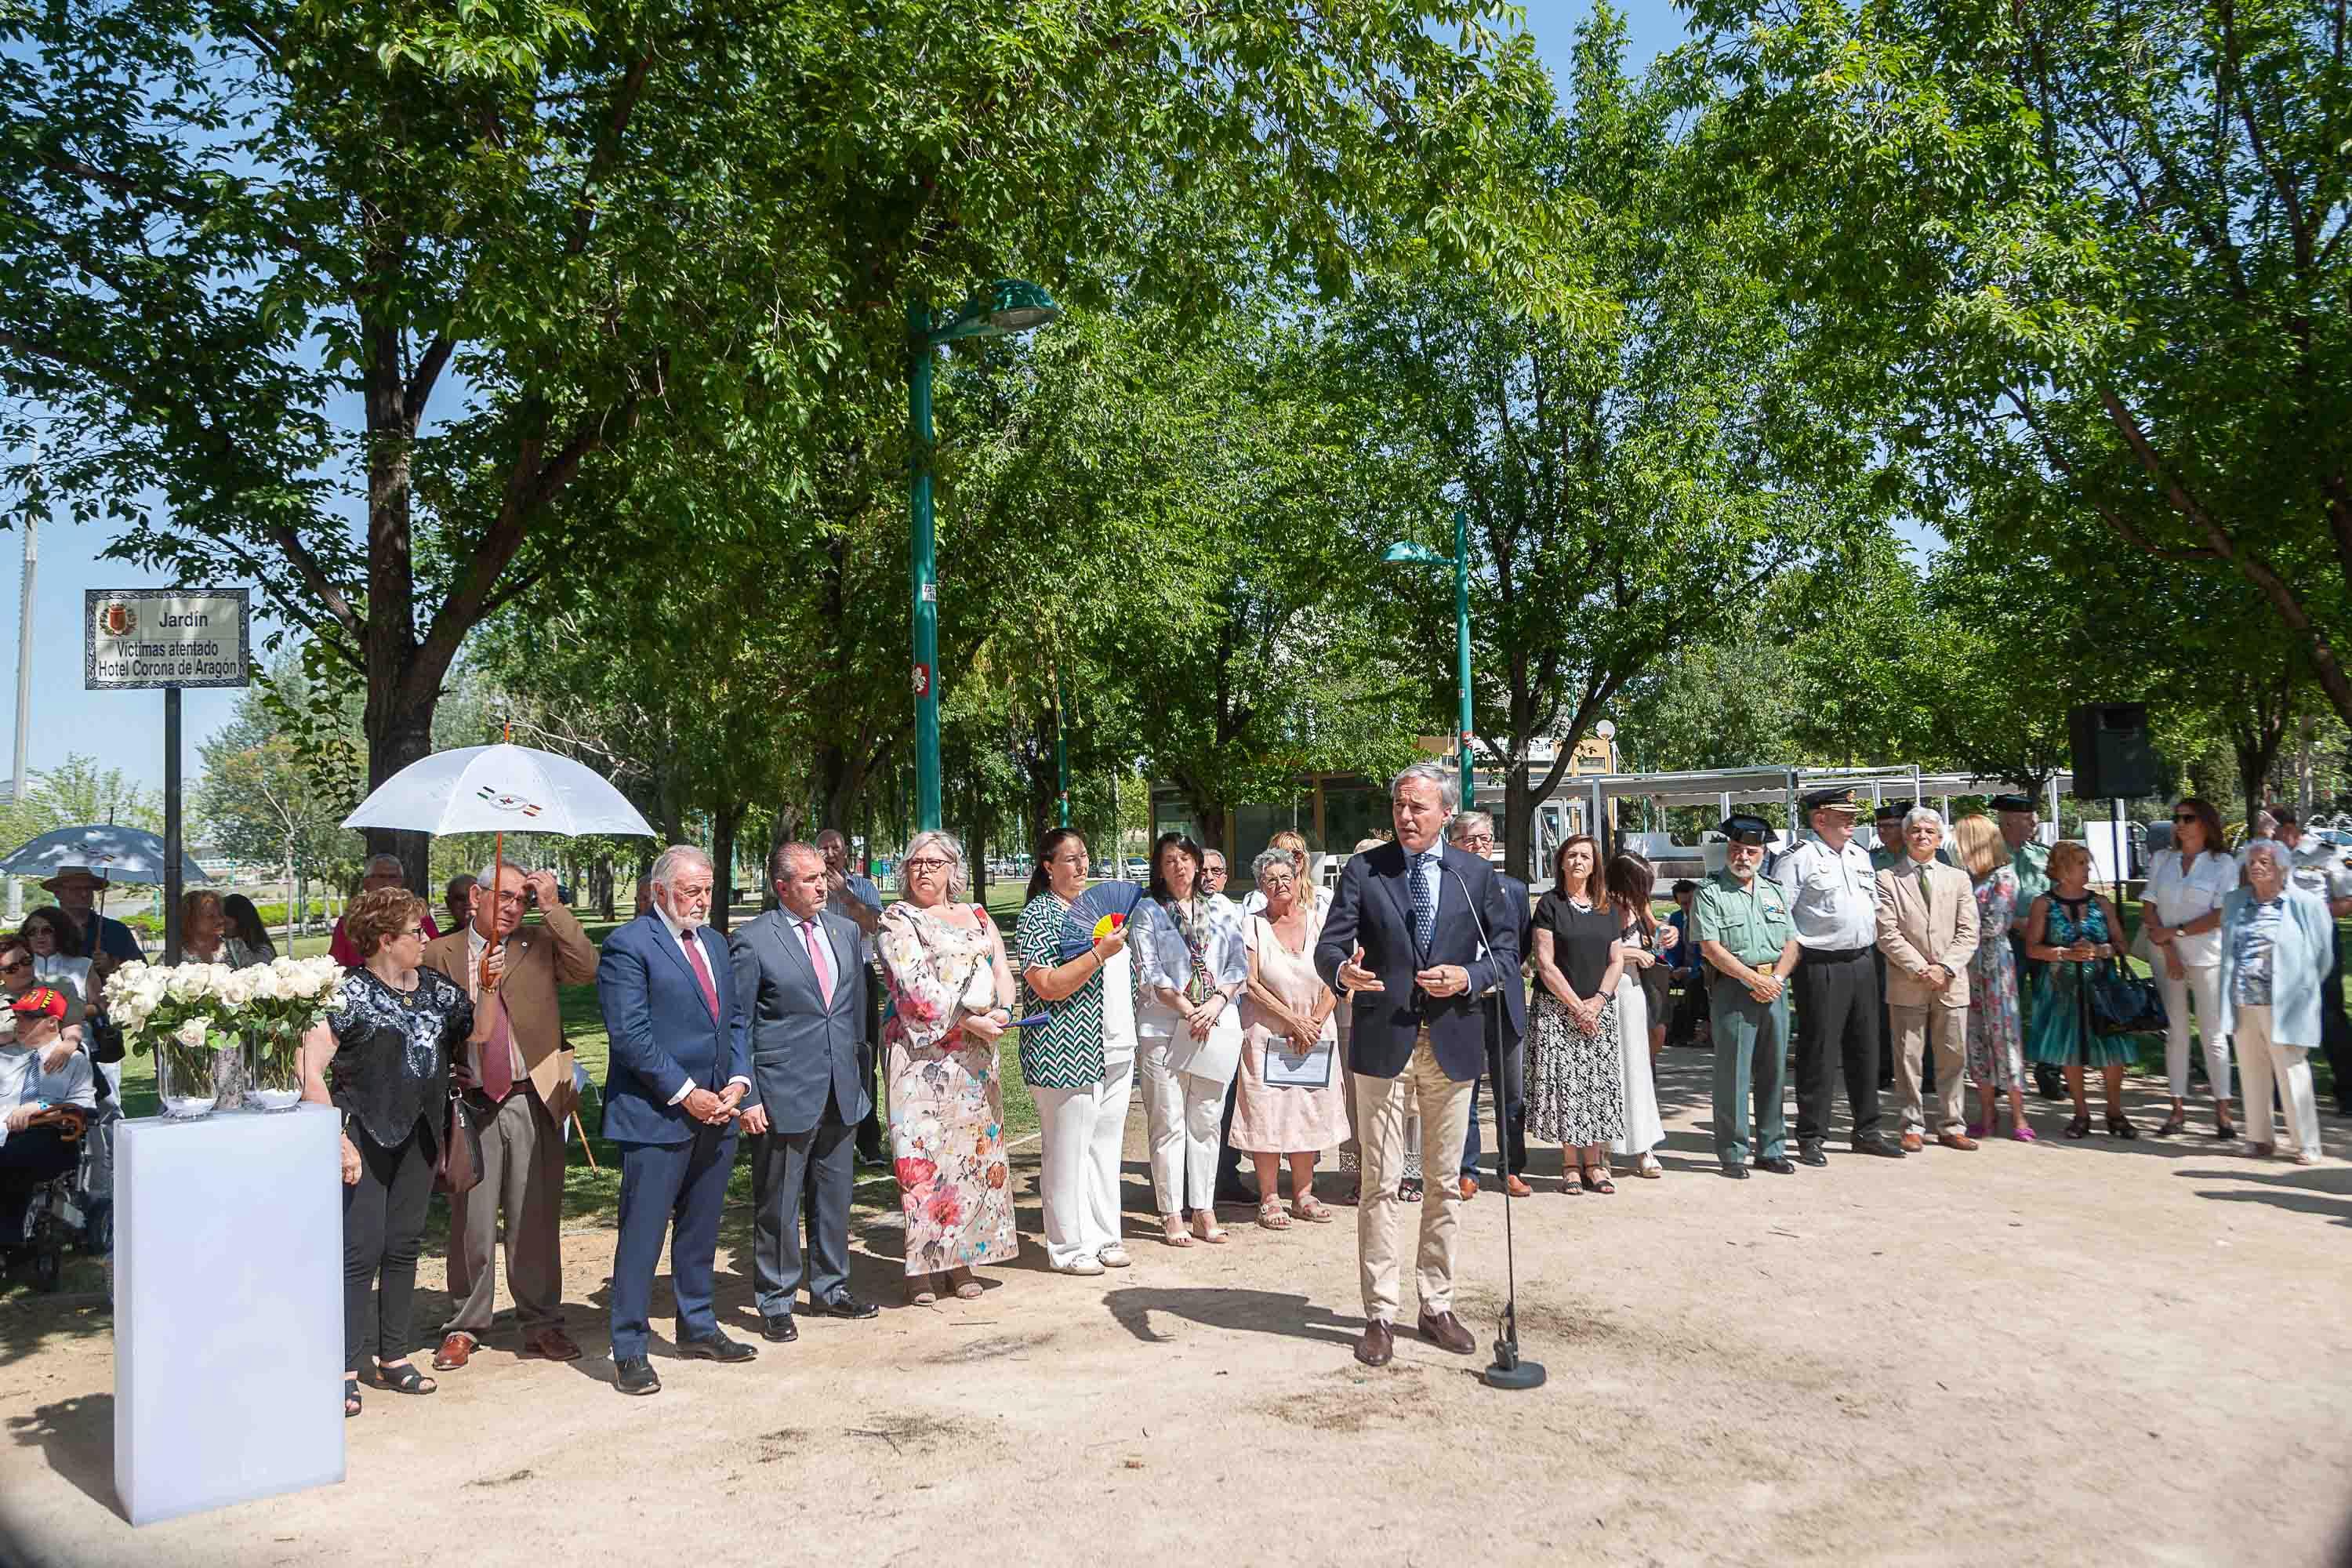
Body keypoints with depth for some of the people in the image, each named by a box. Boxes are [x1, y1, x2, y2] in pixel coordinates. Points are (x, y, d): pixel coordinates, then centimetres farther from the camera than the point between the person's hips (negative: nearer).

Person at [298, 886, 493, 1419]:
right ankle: (346, 1368, 4)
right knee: (361, 1249, -5)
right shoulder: (350, 993, -11)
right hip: (364, 1135, -6)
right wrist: (339, 1141, -19)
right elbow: (311, 1072, -16)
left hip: (418, 1135, 6)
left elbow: (476, 1037, 13)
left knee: (404, 1246, 12)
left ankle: (392, 1357, 23)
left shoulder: (434, 987, 8)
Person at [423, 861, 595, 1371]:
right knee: (471, 1221, 8)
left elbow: (586, 969, -11)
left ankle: (541, 1323, 19)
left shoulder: (541, 943, 6)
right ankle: (464, 1327, 23)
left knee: (537, 1219, 7)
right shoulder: (440, 954, 5)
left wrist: (553, 906, -13)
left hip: (533, 1101, 0)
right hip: (470, 1103, 0)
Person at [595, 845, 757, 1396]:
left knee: (701, 1230, 17)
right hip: (656, 1117, -7)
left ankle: (697, 1328, 31)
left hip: (715, 1114, 7)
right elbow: (630, 1034, -15)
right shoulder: (628, 945, -9)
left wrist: (738, 1081, 0)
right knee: (642, 1235, 0)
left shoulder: (715, 944, 15)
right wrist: (686, 1094, -15)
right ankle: (629, 1350, 10)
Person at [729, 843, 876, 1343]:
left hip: (842, 1094, 5)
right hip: (785, 1095, -5)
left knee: (834, 1198, 15)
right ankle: (775, 1303, 19)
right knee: (777, 1205, 5)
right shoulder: (752, 940, -9)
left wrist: (861, 1074, 13)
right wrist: (747, 1097, -11)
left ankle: (830, 1288, 31)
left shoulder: (846, 931, 8)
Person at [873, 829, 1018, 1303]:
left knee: (973, 1151, 6)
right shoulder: (896, 920, -1)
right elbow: (917, 987, -12)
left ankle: (960, 1257, 15)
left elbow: (1002, 970, 9)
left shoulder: (977, 917, 15)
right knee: (922, 1153, -4)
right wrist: (972, 1020, -15)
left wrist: (1002, 1011, -12)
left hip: (976, 1052, 5)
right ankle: (921, 1265, 2)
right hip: (922, 1054, -5)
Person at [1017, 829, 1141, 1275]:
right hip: (1066, 1052, -8)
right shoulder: (1039, 914, -9)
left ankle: (1104, 1236, 23)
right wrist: (1101, 952, -23)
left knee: (1106, 1145, 13)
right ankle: (1069, 1247, 10)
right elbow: (1048, 986, -20)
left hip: (1114, 1050, 8)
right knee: (1068, 1151, 0)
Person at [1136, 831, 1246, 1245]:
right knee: (1168, 1124, -2)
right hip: (1165, 1028, -3)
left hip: (1218, 1026, 3)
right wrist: (1189, 1010, -12)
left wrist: (1216, 1003, -8)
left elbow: (1239, 965, 8)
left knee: (1207, 1123, 7)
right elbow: (1149, 971, -5)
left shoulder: (1223, 910, 13)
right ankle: (1172, 1215, 4)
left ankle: (1204, 1211, 12)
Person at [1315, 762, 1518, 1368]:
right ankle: (1380, 1314, 11)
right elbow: (1328, 947, -6)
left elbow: (1507, 946, 10)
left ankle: (1437, 1306, 24)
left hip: (1452, 1040, 2)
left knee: (1445, 1182, 11)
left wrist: (1469, 977, -10)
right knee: (1380, 1182, 1)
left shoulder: (1476, 873, 5)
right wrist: (1344, 971, -29)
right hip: (1383, 1042, -2)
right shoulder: (1363, 870, -1)